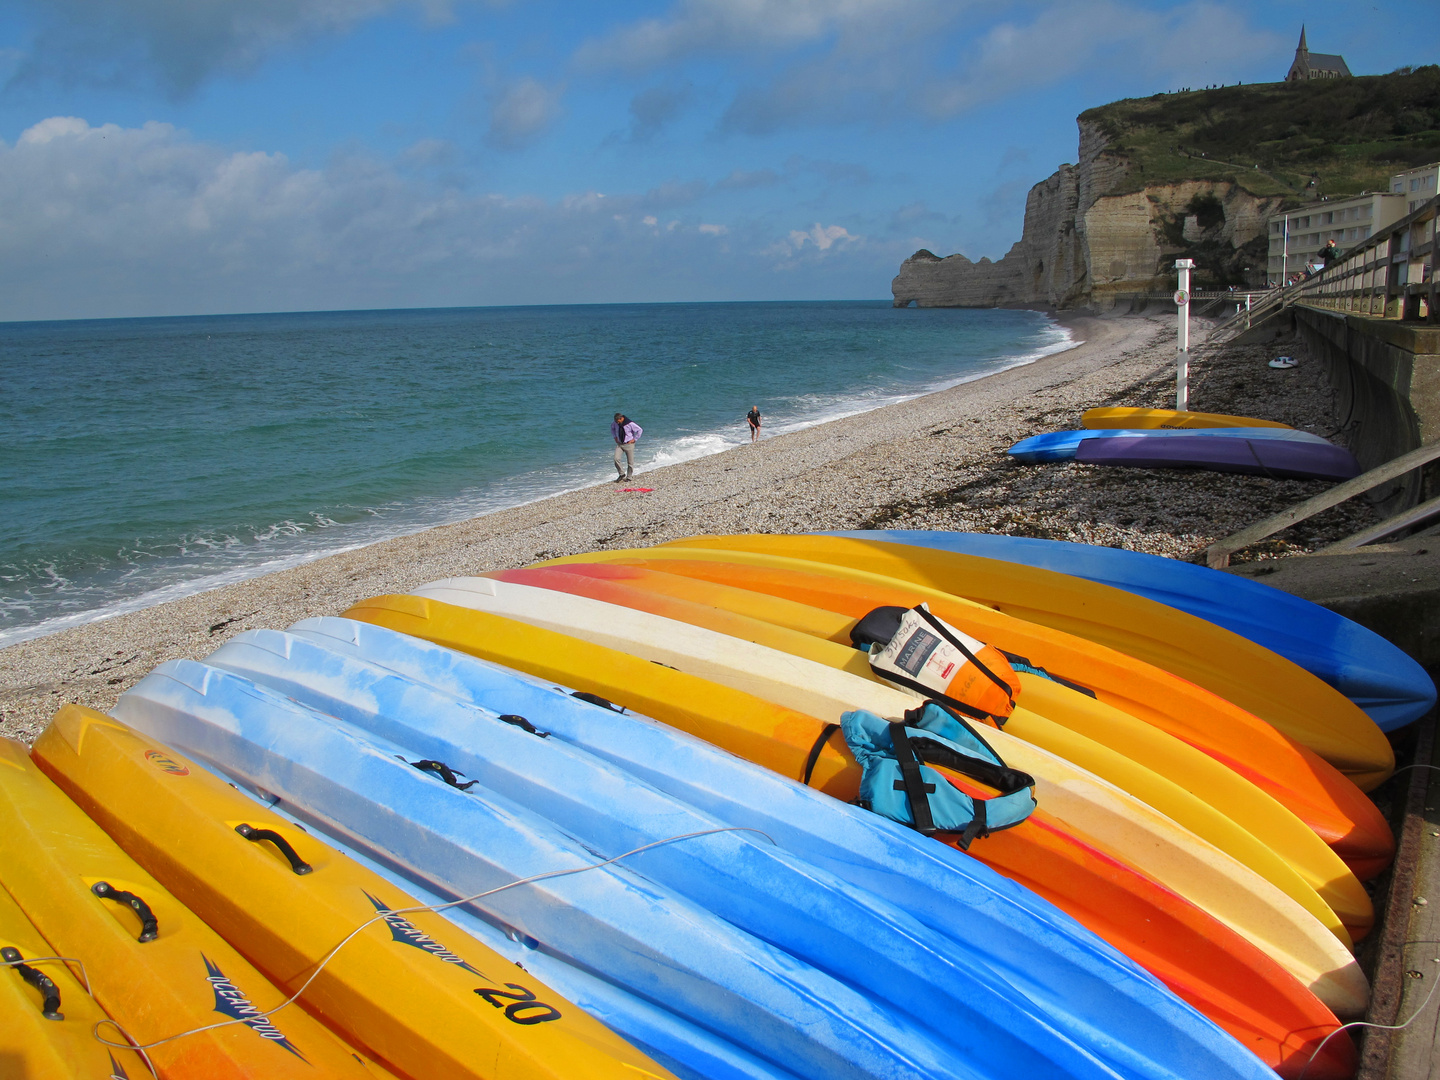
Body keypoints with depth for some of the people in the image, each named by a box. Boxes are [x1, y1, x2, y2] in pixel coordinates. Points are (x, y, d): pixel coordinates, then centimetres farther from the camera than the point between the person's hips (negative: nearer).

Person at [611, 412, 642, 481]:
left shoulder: (630, 424, -18)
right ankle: (622, 474, 2)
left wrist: (634, 439, -10)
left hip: (629, 444, -3)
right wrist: (615, 436, 10)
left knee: (630, 462, 3)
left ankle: (629, 477, 19)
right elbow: (612, 427, 21)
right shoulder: (616, 423, -4)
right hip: (619, 444, 3)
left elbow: (639, 430, -9)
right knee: (616, 459, -14)